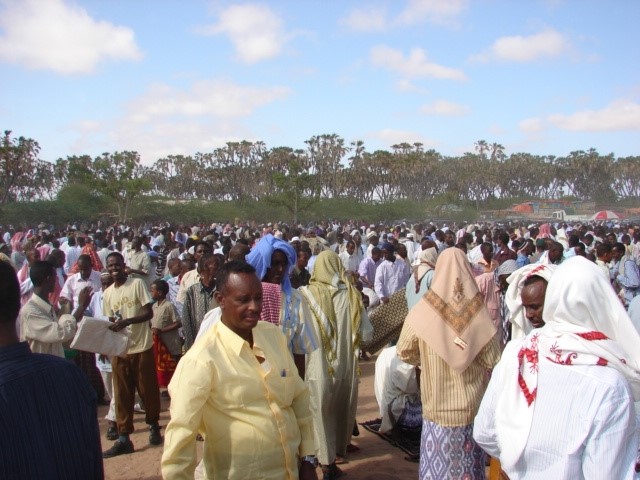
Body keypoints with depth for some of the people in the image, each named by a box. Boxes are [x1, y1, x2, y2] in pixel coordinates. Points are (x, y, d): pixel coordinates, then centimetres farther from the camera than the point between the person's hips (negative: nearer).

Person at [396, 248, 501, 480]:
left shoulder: (422, 312, -16)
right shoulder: (479, 314, -13)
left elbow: (404, 352, -4)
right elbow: (493, 361, -7)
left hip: (437, 408, -1)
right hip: (472, 409, 1)